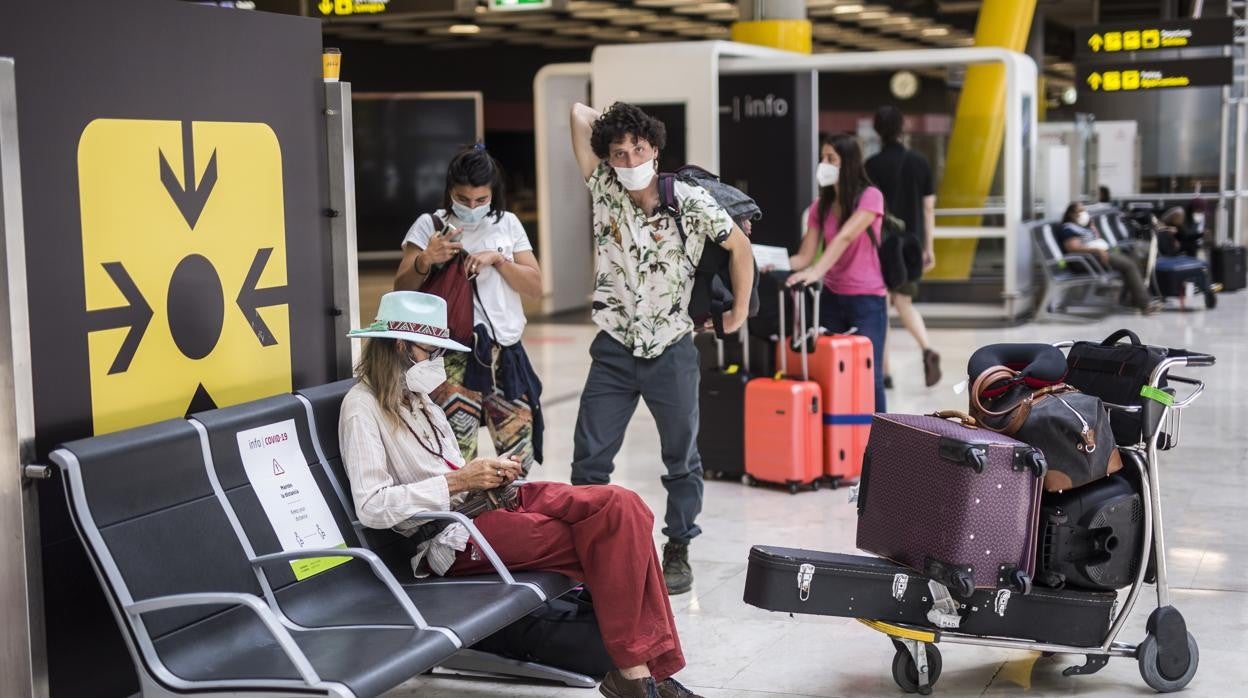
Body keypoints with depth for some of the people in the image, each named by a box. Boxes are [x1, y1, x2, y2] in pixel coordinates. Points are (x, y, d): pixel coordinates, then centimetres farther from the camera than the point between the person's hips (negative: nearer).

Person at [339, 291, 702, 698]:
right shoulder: (362, 408, -7)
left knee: (622, 507, -15)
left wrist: (488, 472, 4)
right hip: (455, 534, -8)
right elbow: (371, 507, -17)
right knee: (607, 539, -20)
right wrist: (458, 481, -18)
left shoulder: (414, 397, 20)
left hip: (481, 500, 8)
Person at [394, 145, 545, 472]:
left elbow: (535, 287, 6)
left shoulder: (507, 224, 12)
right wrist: (425, 260, -20)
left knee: (519, 460, 6)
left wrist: (497, 259, -9)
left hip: (506, 354, 4)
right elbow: (401, 290, -2)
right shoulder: (430, 225, 2)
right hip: (456, 359, -4)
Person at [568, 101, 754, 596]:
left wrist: (740, 311, 6)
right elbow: (579, 113, -6)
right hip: (613, 351, 2)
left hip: (672, 352, -1)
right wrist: (612, 127, 5)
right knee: (589, 461, 1)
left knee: (682, 460, 10)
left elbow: (740, 246, 3)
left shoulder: (690, 202, -10)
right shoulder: (603, 189, -4)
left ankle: (677, 553, 24)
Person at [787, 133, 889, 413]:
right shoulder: (820, 206, 8)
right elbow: (804, 255, 0)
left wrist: (816, 271, -40)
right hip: (832, 298, 5)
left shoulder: (870, 197, -9)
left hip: (867, 299, -5)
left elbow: (845, 237, -26)